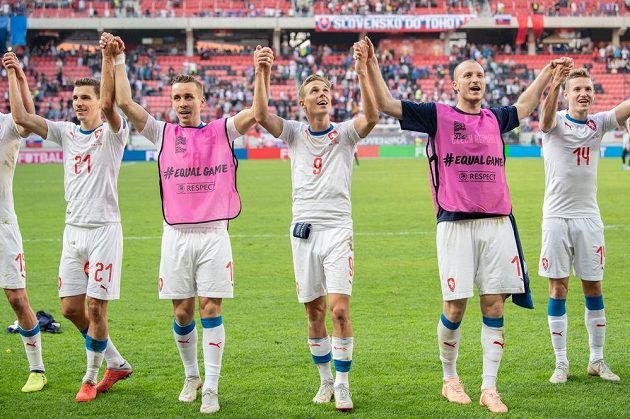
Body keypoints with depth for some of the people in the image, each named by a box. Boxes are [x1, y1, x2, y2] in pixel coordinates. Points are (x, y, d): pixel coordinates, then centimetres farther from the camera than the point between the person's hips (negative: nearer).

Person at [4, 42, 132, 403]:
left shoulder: (111, 133, -5)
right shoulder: (66, 132, 10)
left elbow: (108, 103, -26)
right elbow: (21, 117, 3)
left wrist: (109, 58, -33)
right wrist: (13, 74, 1)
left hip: (104, 230, -6)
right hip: (73, 231, 6)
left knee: (95, 308, -5)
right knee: (71, 308, 6)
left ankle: (91, 377, 12)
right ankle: (117, 363, 23)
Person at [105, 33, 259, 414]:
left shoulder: (222, 131, 4)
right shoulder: (163, 134, 7)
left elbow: (257, 112, -8)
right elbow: (125, 102, -2)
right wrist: (117, 60, -8)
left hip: (214, 234, -1)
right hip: (177, 236, 2)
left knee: (211, 309, -4)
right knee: (182, 312, 4)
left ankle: (211, 389, -1)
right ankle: (191, 376, 25)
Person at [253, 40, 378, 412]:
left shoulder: (345, 133, 3)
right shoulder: (295, 133, 8)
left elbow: (371, 117, -18)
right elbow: (261, 115, -9)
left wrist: (363, 72, -28)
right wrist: (263, 74, -21)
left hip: (338, 230, -2)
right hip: (303, 230, 2)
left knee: (339, 309, -13)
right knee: (315, 312, 7)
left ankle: (343, 384, -4)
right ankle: (326, 381, 20)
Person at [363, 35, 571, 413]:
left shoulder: (495, 119, 15)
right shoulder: (438, 116, 3)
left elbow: (525, 106, 37)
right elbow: (386, 104, 0)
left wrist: (547, 73, 40)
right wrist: (371, 64, -9)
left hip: (498, 223, 4)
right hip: (456, 224, -4)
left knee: (494, 305, 1)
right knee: (455, 307, -2)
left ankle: (490, 388, 6)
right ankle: (450, 379, 18)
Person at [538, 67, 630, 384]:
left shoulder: (599, 123, 6)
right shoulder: (555, 123, -3)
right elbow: (546, 116, -28)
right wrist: (555, 82, -49)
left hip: (588, 216, 3)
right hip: (557, 216, -3)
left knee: (594, 289, 7)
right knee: (558, 290, 1)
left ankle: (597, 360, 16)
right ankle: (561, 363, 7)